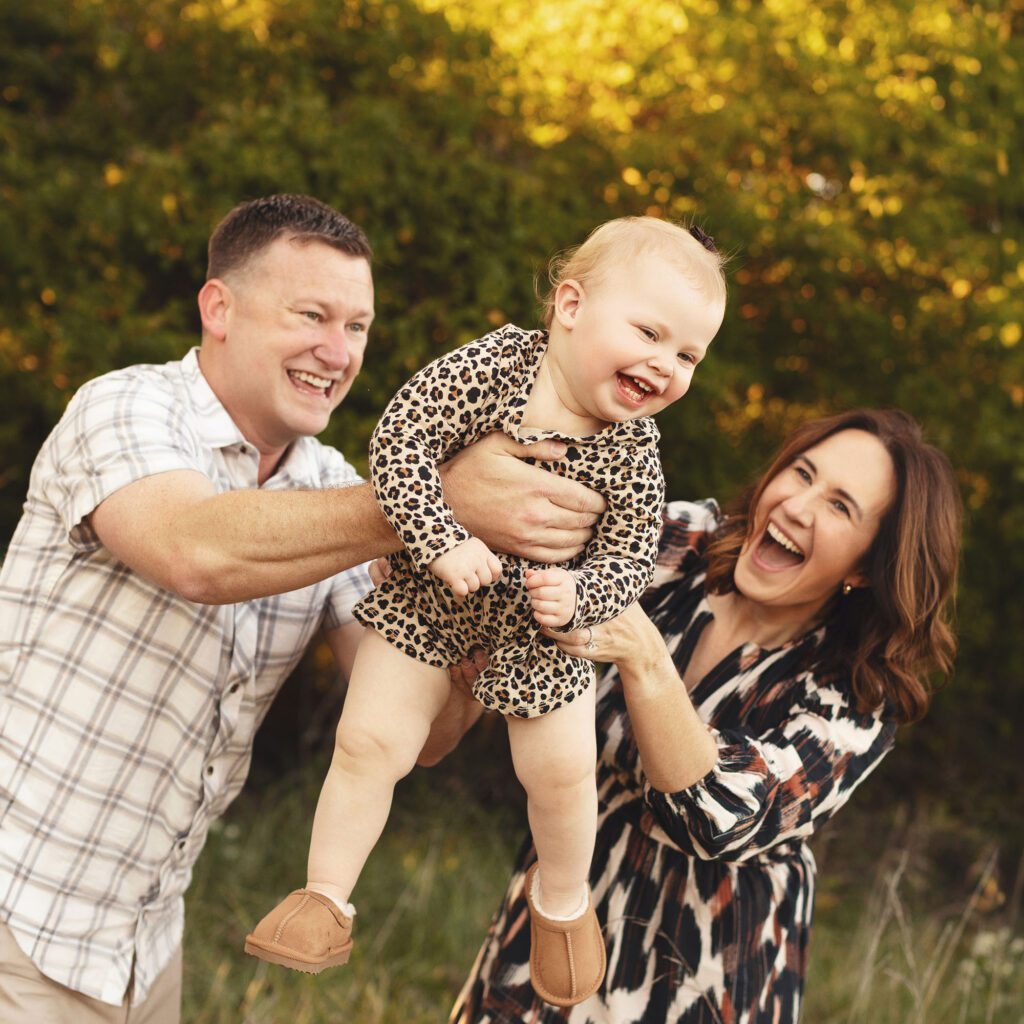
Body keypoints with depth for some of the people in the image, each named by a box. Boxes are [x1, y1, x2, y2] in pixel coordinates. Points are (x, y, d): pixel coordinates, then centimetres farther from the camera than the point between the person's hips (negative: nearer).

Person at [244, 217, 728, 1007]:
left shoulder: (634, 448, -18)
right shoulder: (494, 365, -25)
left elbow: (629, 560, -13)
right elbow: (400, 439, -29)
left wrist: (575, 595, -33)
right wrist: (443, 545, -37)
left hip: (541, 623, 1)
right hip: (427, 596, -1)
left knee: (562, 772, 5)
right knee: (370, 741, -3)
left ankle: (562, 902, 35)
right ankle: (326, 898, 16)